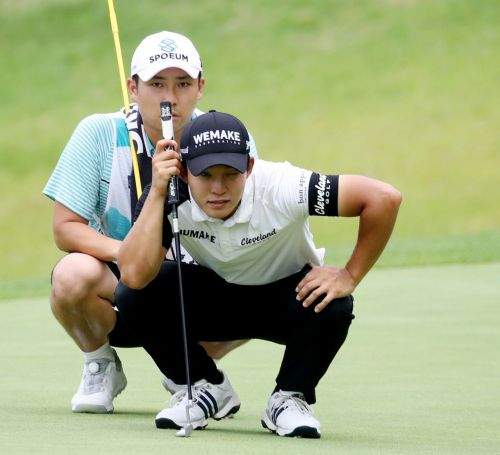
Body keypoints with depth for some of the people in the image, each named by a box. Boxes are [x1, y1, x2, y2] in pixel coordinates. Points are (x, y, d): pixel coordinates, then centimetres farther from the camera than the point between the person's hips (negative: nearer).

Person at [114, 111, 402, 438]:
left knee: (332, 307, -35)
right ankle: (207, 388, 1)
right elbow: (134, 275, -39)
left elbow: (385, 198, -33)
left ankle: (289, 398, -5)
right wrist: (158, 192, -40)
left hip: (288, 296, -2)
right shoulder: (165, 197, -26)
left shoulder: (280, 188, -34)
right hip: (213, 297, 2)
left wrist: (350, 276, -28)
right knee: (134, 295, -24)